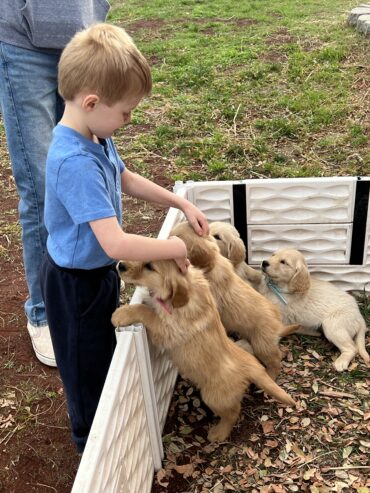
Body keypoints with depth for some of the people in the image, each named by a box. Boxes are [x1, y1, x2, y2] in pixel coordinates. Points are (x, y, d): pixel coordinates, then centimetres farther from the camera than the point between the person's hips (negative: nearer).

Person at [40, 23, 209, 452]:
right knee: (88, 367, 15)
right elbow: (116, 243, -42)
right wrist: (175, 248, -27)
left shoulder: (94, 136, -7)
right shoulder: (76, 163, -37)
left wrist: (181, 203, 5)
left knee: (106, 349, 30)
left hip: (97, 272, 9)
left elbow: (126, 179, 11)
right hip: (76, 283, -9)